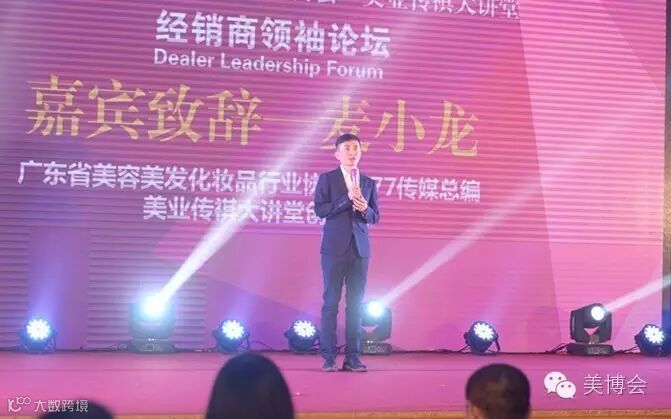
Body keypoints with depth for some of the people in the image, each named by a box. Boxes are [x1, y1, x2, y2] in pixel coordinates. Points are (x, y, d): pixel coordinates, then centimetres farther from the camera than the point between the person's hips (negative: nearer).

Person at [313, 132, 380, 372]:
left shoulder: (368, 183, 14)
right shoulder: (327, 179, 4)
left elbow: (375, 217, 13)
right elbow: (319, 209, -7)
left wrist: (365, 209, -9)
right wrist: (347, 198, -14)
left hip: (360, 249, 3)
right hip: (335, 247, -3)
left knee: (356, 303, 2)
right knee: (331, 301, -3)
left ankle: (353, 357, 6)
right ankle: (328, 357, 0)